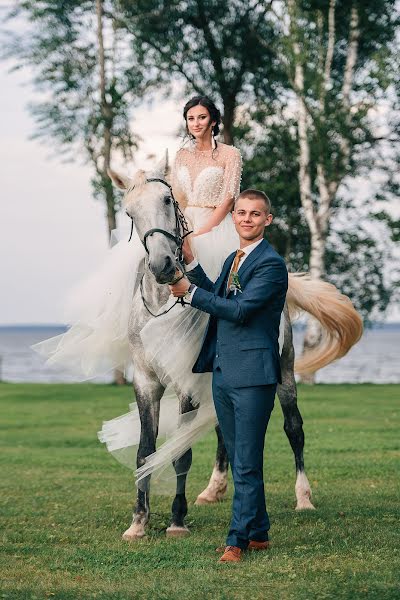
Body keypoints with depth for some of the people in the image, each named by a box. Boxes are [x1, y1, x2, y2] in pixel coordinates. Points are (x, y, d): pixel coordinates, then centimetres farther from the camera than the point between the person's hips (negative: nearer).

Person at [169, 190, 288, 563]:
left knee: (247, 463, -6)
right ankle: (258, 533, 23)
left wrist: (191, 293, -11)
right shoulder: (232, 260, 18)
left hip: (252, 375, -9)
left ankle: (238, 540, -3)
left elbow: (239, 309, -18)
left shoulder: (271, 263, -11)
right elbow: (218, 297, 25)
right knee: (239, 461, 14)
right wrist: (190, 263, 17)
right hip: (224, 374, 9)